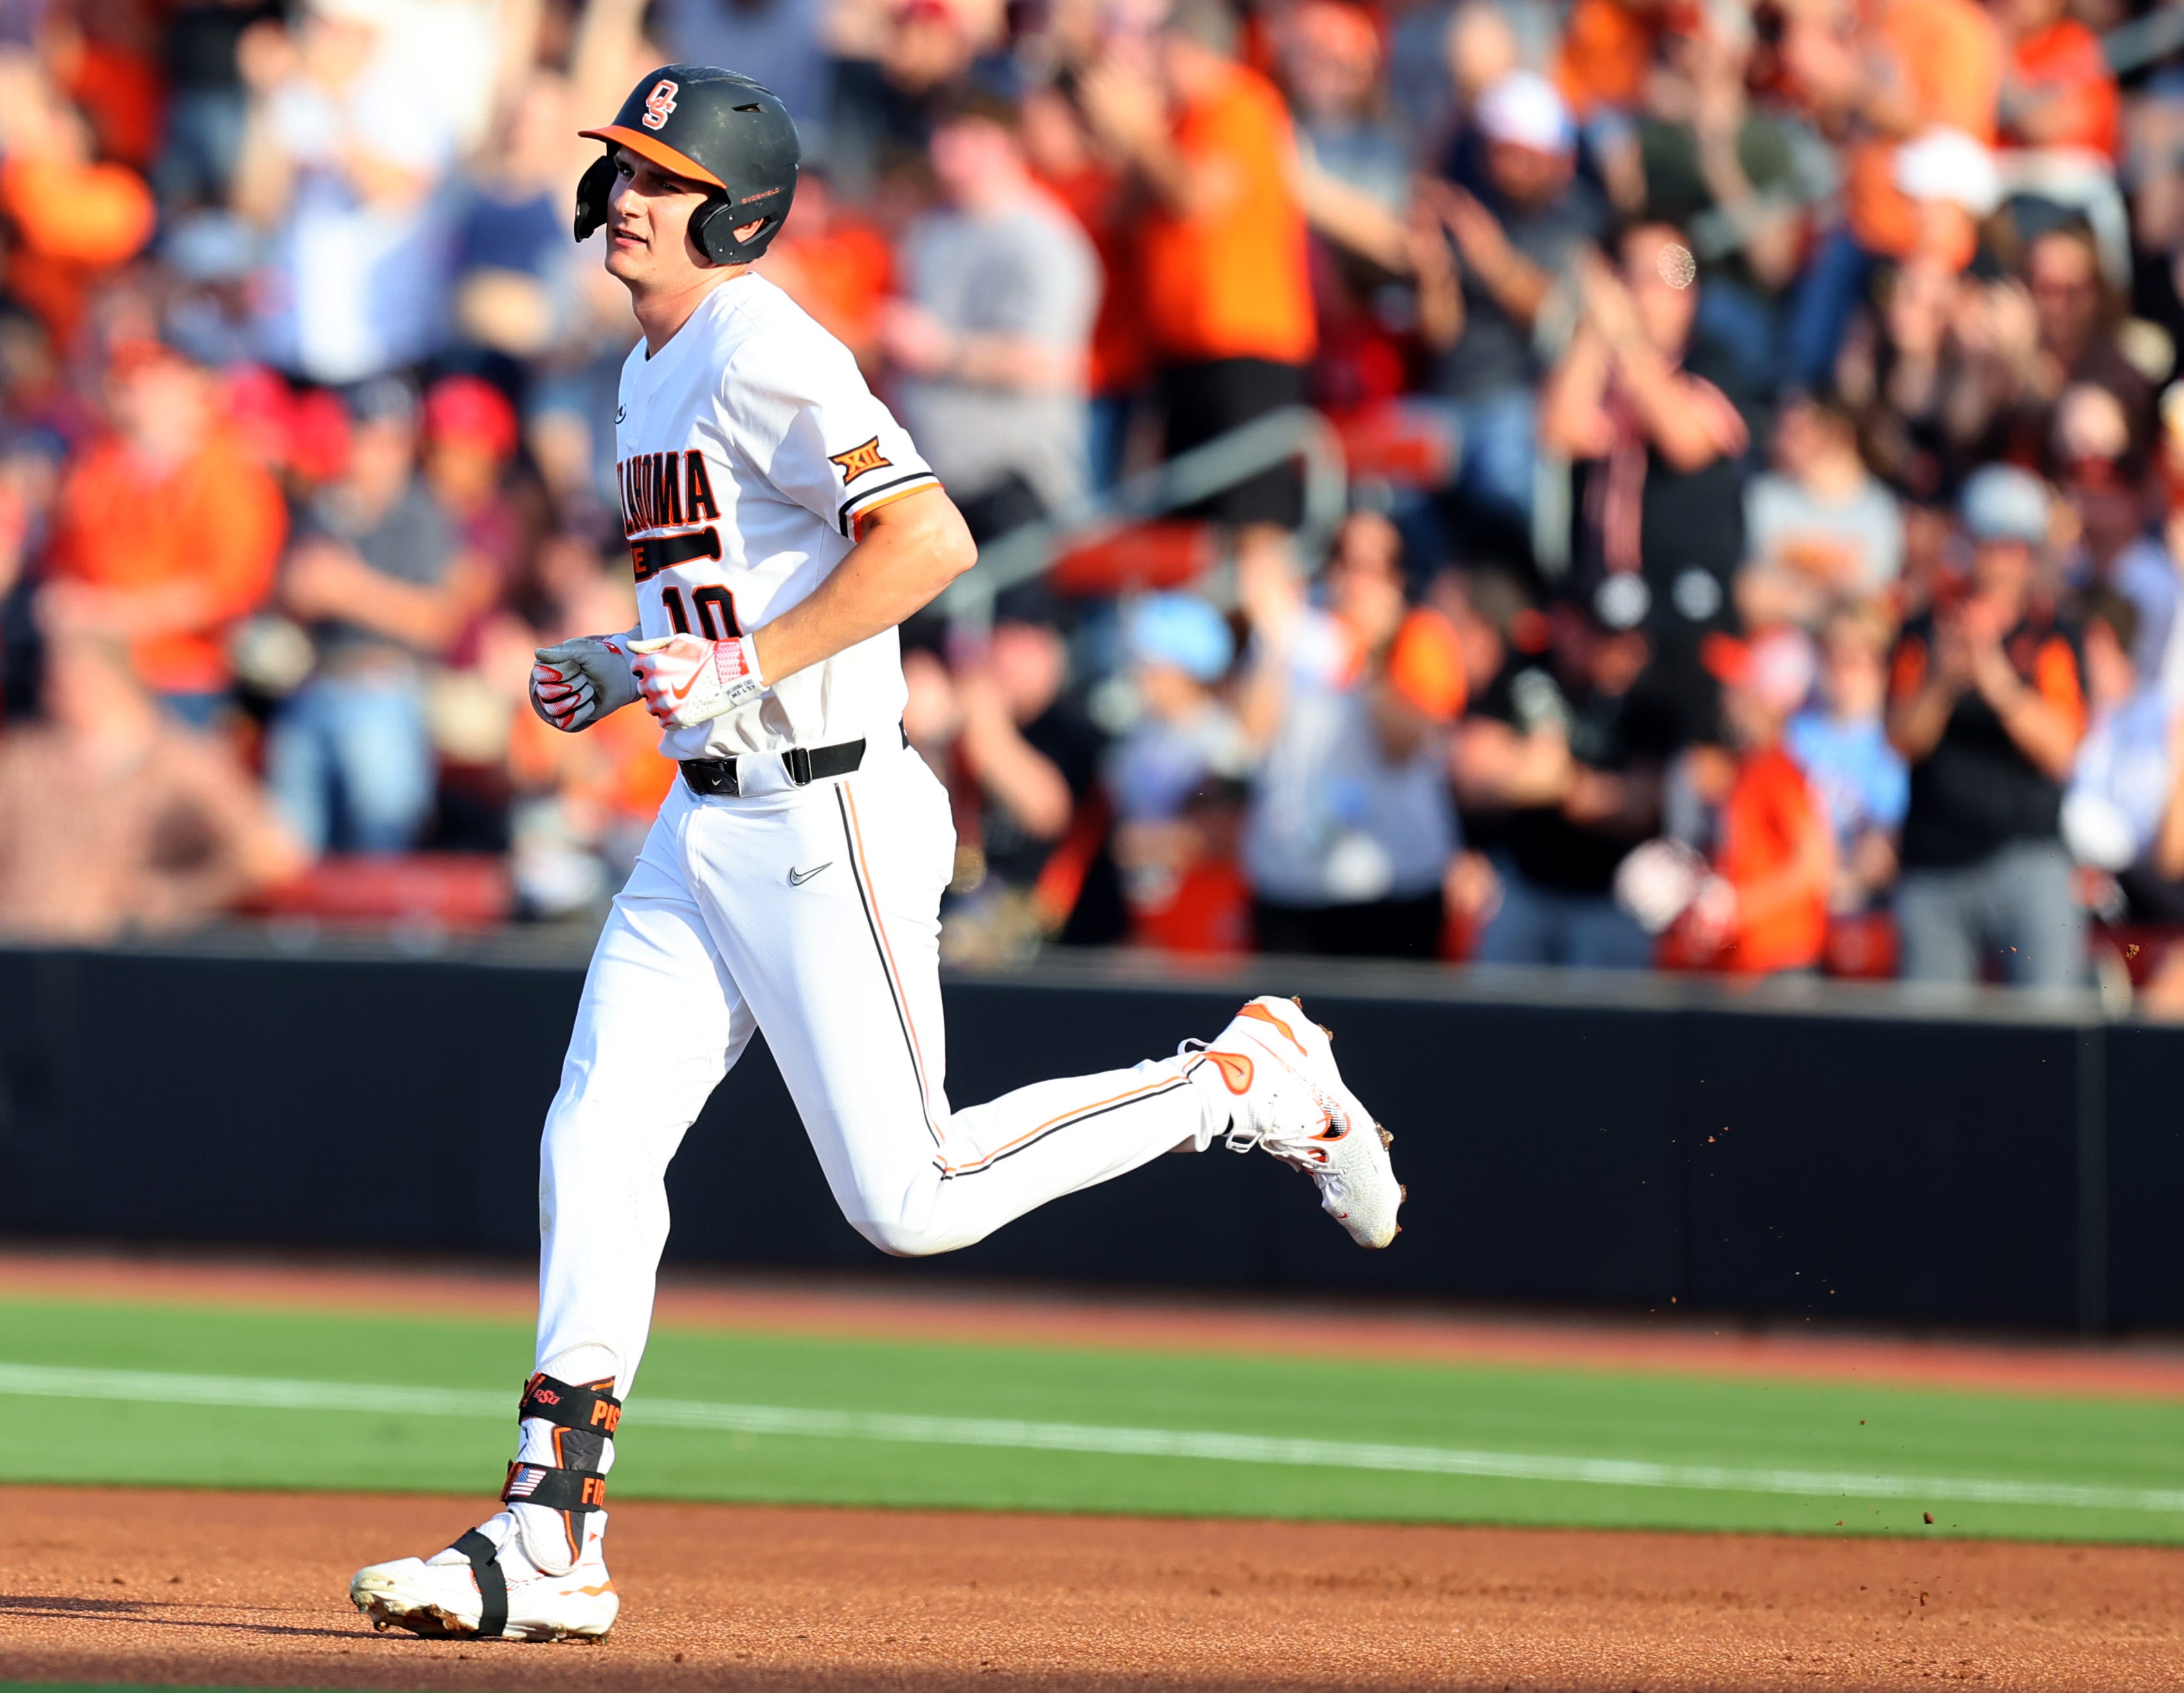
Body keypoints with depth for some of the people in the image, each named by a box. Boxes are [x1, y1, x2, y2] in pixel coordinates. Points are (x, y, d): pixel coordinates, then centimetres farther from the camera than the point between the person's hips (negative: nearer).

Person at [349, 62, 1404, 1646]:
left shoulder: (764, 351, -15)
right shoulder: (655, 373, 16)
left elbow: (929, 538, -26)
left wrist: (744, 668, -25)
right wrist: (626, 668, 12)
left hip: (825, 821, -9)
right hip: (708, 826, 9)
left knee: (911, 1201, -5)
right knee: (595, 1141, -2)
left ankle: (1255, 1075, 12)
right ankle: (547, 1546, -3)